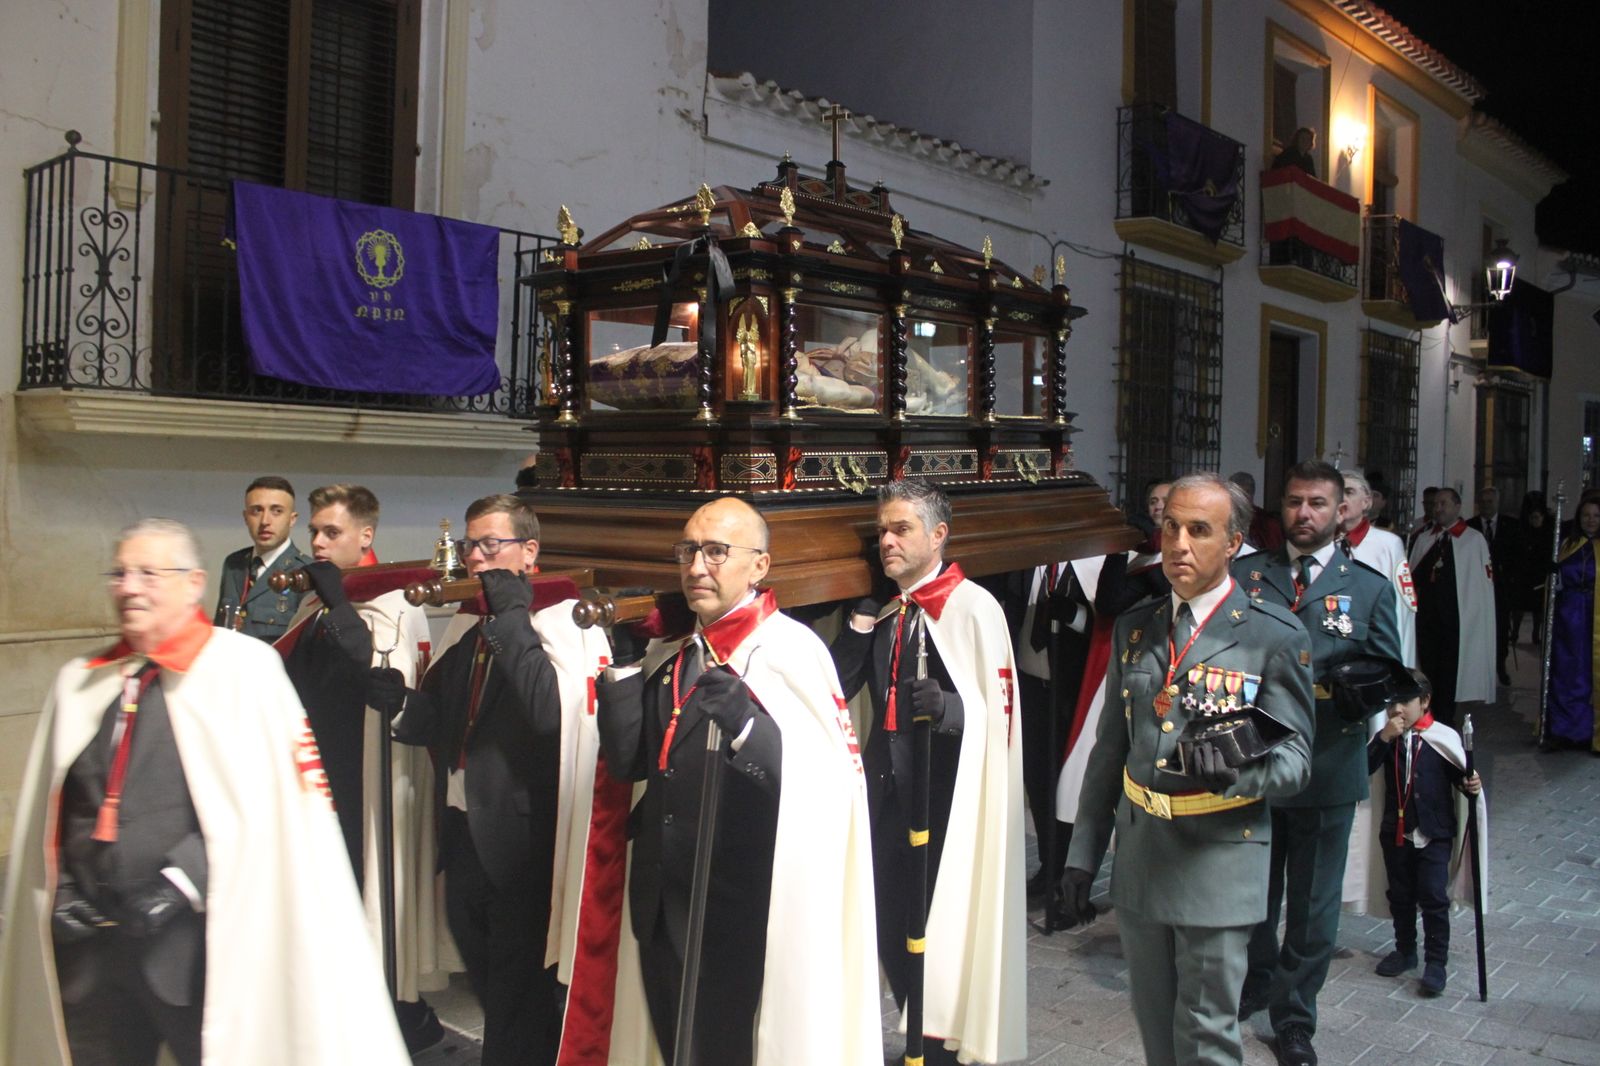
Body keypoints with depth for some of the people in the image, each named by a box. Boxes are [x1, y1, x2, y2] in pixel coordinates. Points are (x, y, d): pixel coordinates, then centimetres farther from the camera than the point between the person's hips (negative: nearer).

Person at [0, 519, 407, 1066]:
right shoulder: (78, 682, 11)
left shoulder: (244, 667, -6)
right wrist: (64, 889, 2)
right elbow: (46, 811, 16)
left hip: (191, 943, -5)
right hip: (85, 943, 5)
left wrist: (180, 883, -16)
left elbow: (267, 796, -12)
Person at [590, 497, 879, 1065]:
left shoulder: (792, 651, -11)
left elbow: (824, 782, -20)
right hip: (662, 904, 7)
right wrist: (627, 666, -5)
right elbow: (627, 762, 4)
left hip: (742, 910, -7)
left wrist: (744, 720, -34)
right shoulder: (670, 655, 9)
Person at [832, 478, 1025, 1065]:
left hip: (948, 802, -7)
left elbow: (998, 711, -15)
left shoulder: (974, 608, -11)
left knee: (948, 933, 2)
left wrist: (945, 707, -32)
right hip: (889, 796, 7)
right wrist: (860, 624, -3)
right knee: (892, 932, 15)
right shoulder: (884, 612, 11)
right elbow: (838, 688, 7)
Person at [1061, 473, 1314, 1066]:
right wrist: (1083, 854, 11)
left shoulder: (1274, 636, -7)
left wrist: (1235, 769, -30)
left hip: (1218, 858, -5)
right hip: (1139, 856, 5)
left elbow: (1294, 759, -7)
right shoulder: (1134, 628, 7)